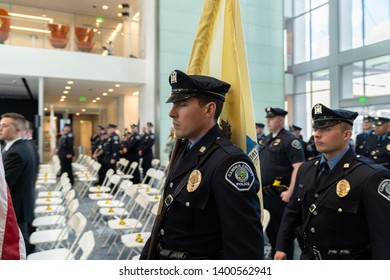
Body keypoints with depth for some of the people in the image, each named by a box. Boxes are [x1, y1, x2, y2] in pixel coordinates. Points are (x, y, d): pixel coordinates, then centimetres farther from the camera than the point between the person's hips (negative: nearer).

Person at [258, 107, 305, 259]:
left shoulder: (290, 140, -12)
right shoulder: (265, 140, 13)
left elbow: (298, 167, -20)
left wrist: (290, 192, -22)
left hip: (280, 194, -8)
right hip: (264, 194, 8)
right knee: (269, 228, 19)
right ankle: (274, 255, 36)